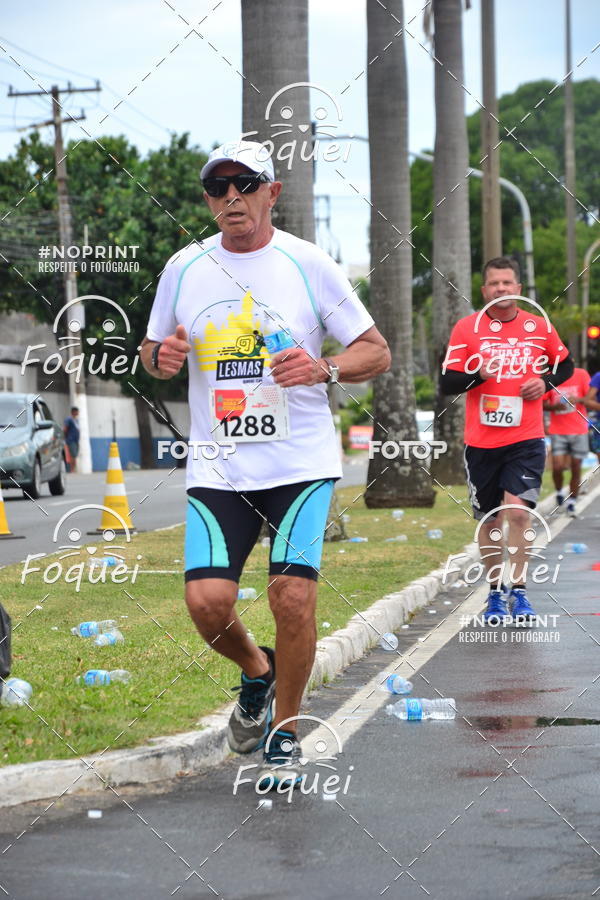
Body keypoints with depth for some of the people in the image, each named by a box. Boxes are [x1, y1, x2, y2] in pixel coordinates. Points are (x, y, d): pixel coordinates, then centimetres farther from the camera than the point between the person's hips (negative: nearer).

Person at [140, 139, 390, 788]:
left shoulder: (308, 264, -1)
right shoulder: (183, 269, 6)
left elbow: (377, 351, 3)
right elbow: (152, 352, 19)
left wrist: (322, 369, -17)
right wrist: (164, 357, -5)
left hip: (302, 464, -2)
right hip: (217, 469, 2)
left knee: (293, 596, -15)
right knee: (207, 600, -13)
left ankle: (284, 733, 9)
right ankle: (256, 670, 23)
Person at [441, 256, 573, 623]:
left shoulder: (540, 326, 3)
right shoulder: (467, 328, -1)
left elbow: (565, 365, 18)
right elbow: (447, 383, -2)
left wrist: (546, 381, -2)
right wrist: (478, 374, -21)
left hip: (526, 440, -1)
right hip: (481, 442, 1)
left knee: (518, 511, -15)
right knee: (489, 520, 9)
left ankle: (519, 592, -5)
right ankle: (496, 592, 22)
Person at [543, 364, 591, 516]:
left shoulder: (581, 375, -1)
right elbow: (543, 404, 5)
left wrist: (578, 399, -21)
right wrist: (555, 406, -16)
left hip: (579, 430, 0)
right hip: (557, 431, 0)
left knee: (576, 468, 2)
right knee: (557, 466, -11)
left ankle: (572, 502, 14)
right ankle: (559, 491, 18)